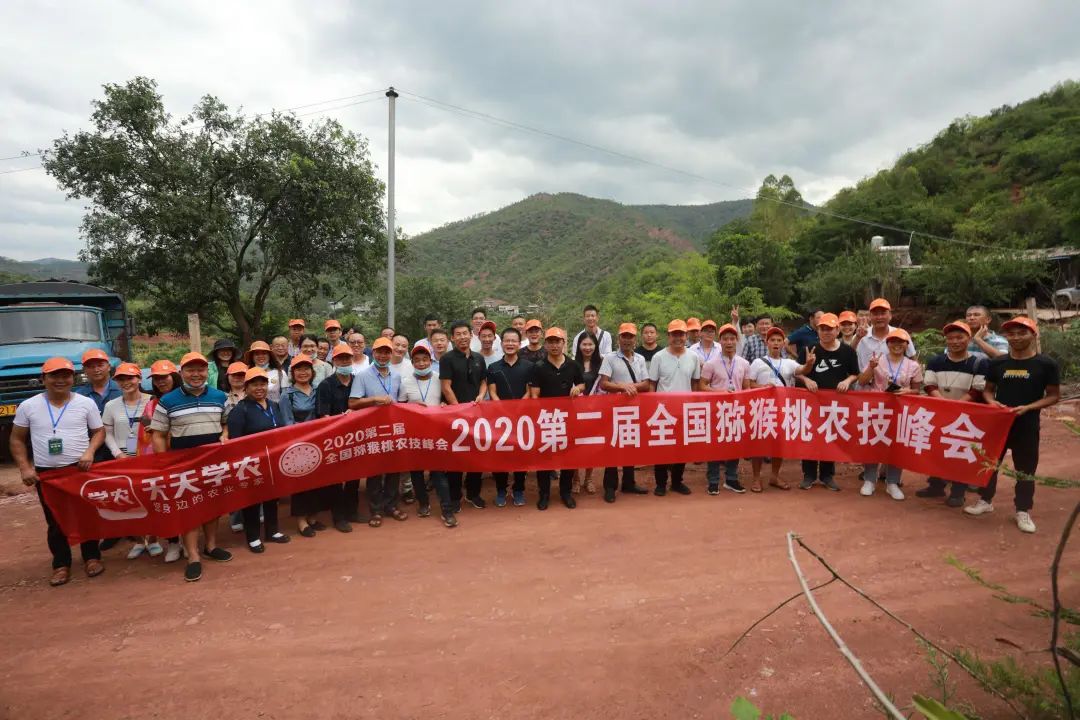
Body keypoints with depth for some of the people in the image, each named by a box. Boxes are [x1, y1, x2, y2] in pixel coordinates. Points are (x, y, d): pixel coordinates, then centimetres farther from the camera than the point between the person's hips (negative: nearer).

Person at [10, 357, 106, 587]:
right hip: (46, 473, 1)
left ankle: (92, 557, 23)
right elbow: (17, 439, 8)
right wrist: (24, 468, -2)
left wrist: (90, 451, -13)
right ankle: (61, 564, 21)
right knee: (55, 521, 9)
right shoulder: (28, 406, 0)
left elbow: (99, 431, 6)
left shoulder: (86, 403, -1)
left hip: (81, 469, -1)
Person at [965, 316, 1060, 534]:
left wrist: (1027, 408, -18)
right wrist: (992, 401, -11)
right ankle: (985, 501, 28)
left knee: (1025, 470, 8)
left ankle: (1023, 511, 22)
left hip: (1027, 425, -3)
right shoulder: (997, 363, 2)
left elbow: (1054, 396, -3)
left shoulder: (1046, 364, -6)